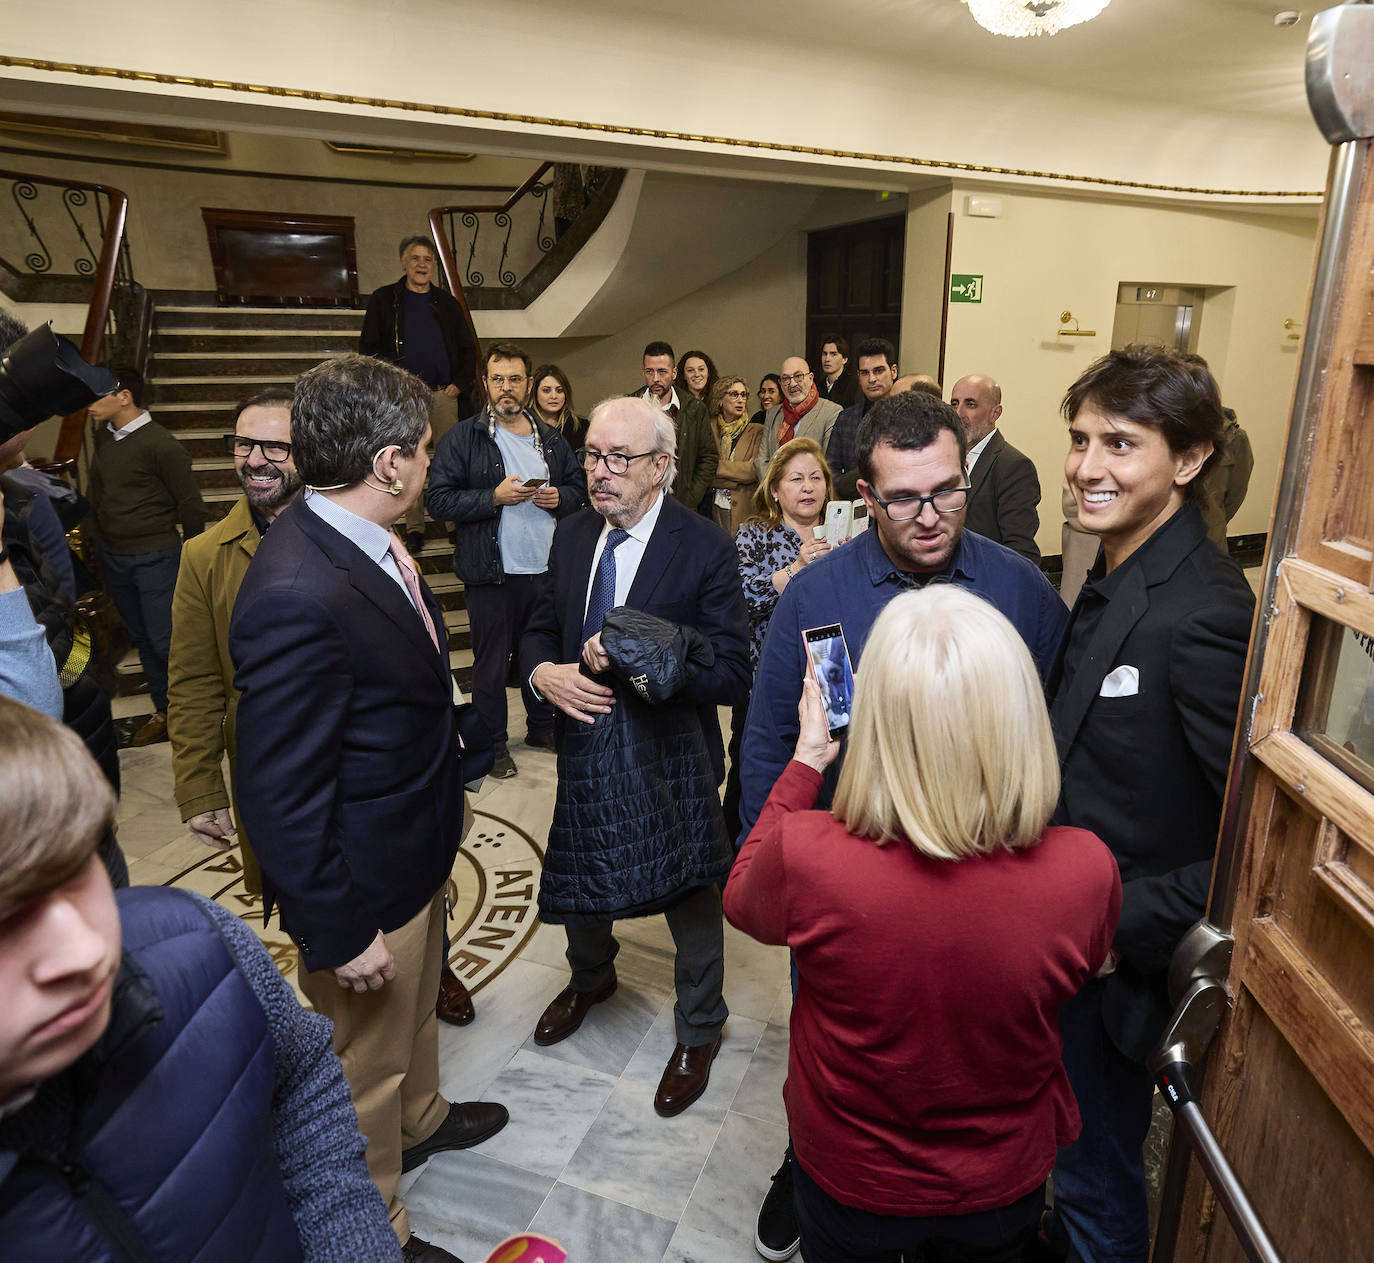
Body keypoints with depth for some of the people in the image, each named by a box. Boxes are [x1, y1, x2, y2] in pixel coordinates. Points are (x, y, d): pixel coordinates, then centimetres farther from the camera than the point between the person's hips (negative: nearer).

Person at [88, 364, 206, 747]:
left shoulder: (161, 445, -16)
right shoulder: (104, 436, 7)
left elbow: (191, 504, -12)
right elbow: (99, 492, 19)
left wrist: (189, 557, -5)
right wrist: (101, 536, 16)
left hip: (155, 557, -7)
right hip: (113, 555, 8)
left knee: (164, 639, -8)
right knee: (141, 637, 13)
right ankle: (164, 709, 25)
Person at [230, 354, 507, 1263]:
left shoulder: (365, 541, -5)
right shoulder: (297, 595, -34)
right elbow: (280, 795, -28)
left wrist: (456, 751, 12)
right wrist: (339, 932, -20)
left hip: (420, 846, 9)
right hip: (366, 884, -9)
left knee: (417, 1006, 33)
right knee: (366, 1065, 18)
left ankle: (420, 1118, 61)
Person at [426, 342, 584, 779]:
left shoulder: (551, 439, 10)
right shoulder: (462, 438, -5)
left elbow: (578, 486, 18)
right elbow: (438, 499, -11)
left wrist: (559, 497, -5)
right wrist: (494, 497, -21)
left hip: (546, 568, 4)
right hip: (491, 573, -4)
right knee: (491, 660, 6)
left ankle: (542, 726, 36)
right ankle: (493, 743, 23)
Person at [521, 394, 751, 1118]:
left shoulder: (705, 548, -17)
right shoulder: (572, 537, 0)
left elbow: (732, 674, -20)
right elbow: (541, 629, 10)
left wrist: (632, 659, -29)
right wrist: (544, 671, -13)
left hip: (672, 759, -5)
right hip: (587, 750, 5)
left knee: (691, 898, 14)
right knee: (578, 881, 23)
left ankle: (698, 1032, 42)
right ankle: (591, 978, 58)